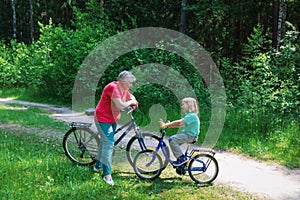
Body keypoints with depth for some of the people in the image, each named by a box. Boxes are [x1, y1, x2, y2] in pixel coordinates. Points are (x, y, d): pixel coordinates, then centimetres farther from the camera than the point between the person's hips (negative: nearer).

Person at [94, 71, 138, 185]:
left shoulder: (124, 90, 5)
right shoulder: (113, 88, -24)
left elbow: (132, 98, 22)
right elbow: (121, 105, -31)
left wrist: (133, 102, -1)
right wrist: (130, 102, -13)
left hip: (112, 120, 10)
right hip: (103, 119, -10)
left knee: (105, 142, 19)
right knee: (109, 143, -14)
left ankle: (98, 166, 36)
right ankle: (107, 174, -9)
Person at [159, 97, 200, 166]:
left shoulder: (192, 116, -17)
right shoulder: (190, 115, 17)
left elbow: (179, 122, -26)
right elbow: (180, 124, 11)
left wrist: (166, 125, -26)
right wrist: (168, 125, -1)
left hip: (190, 136, -11)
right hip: (188, 135, 11)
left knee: (172, 139, -20)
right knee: (172, 139, 11)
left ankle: (182, 158, -16)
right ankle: (179, 159, 16)